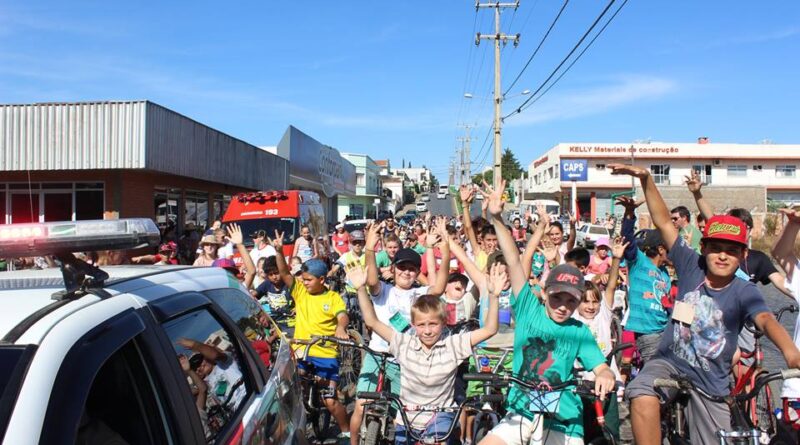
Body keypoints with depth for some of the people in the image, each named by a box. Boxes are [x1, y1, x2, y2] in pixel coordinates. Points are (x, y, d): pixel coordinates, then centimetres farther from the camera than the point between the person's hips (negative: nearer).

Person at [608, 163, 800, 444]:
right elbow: (663, 222, -8)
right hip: (669, 363, -1)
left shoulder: (744, 292, -9)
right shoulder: (691, 266, -5)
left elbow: (765, 319, -29)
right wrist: (646, 179, -14)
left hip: (711, 384, 1)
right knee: (642, 396, -31)